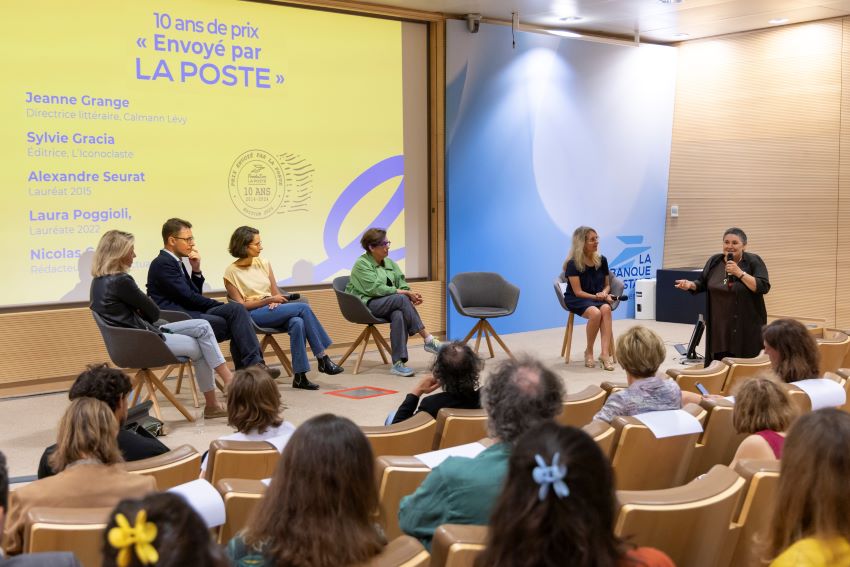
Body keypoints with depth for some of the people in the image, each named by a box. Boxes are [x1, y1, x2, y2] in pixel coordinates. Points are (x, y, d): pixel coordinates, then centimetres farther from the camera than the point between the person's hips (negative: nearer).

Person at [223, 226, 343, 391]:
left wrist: (276, 301, -11)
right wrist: (269, 299, -15)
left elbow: (276, 293, 13)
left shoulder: (263, 264, 12)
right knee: (303, 308, -25)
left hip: (272, 309, 5)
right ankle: (322, 358, -20)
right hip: (254, 314, -5)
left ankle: (300, 376, -29)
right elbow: (241, 305, -7)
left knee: (297, 323, -32)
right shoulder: (231, 272, -3)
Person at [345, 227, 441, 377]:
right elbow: (376, 289, -16)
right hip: (366, 305, -5)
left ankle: (398, 363, -37)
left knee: (399, 315, -32)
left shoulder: (390, 263, 17)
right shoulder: (361, 264, -5)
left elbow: (402, 284, 10)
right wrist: (404, 293, -19)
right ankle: (428, 339, -27)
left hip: (389, 305, 6)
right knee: (401, 299, -30)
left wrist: (410, 294, -15)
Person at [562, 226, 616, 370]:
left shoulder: (601, 260, 2)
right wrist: (596, 296, -25)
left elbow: (607, 285, 12)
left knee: (606, 309, -33)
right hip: (576, 299, -4)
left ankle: (605, 353, -39)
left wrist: (604, 293, -11)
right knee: (595, 313, -36)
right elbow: (578, 292, -13)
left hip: (599, 297, 4)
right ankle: (589, 352, -14)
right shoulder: (573, 263, -12)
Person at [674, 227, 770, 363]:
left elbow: (764, 287, -14)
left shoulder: (753, 261, -5)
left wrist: (740, 273, -19)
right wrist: (690, 285, -5)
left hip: (746, 326, -3)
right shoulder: (714, 261, 6)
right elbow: (702, 284, 15)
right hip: (719, 325, 3)